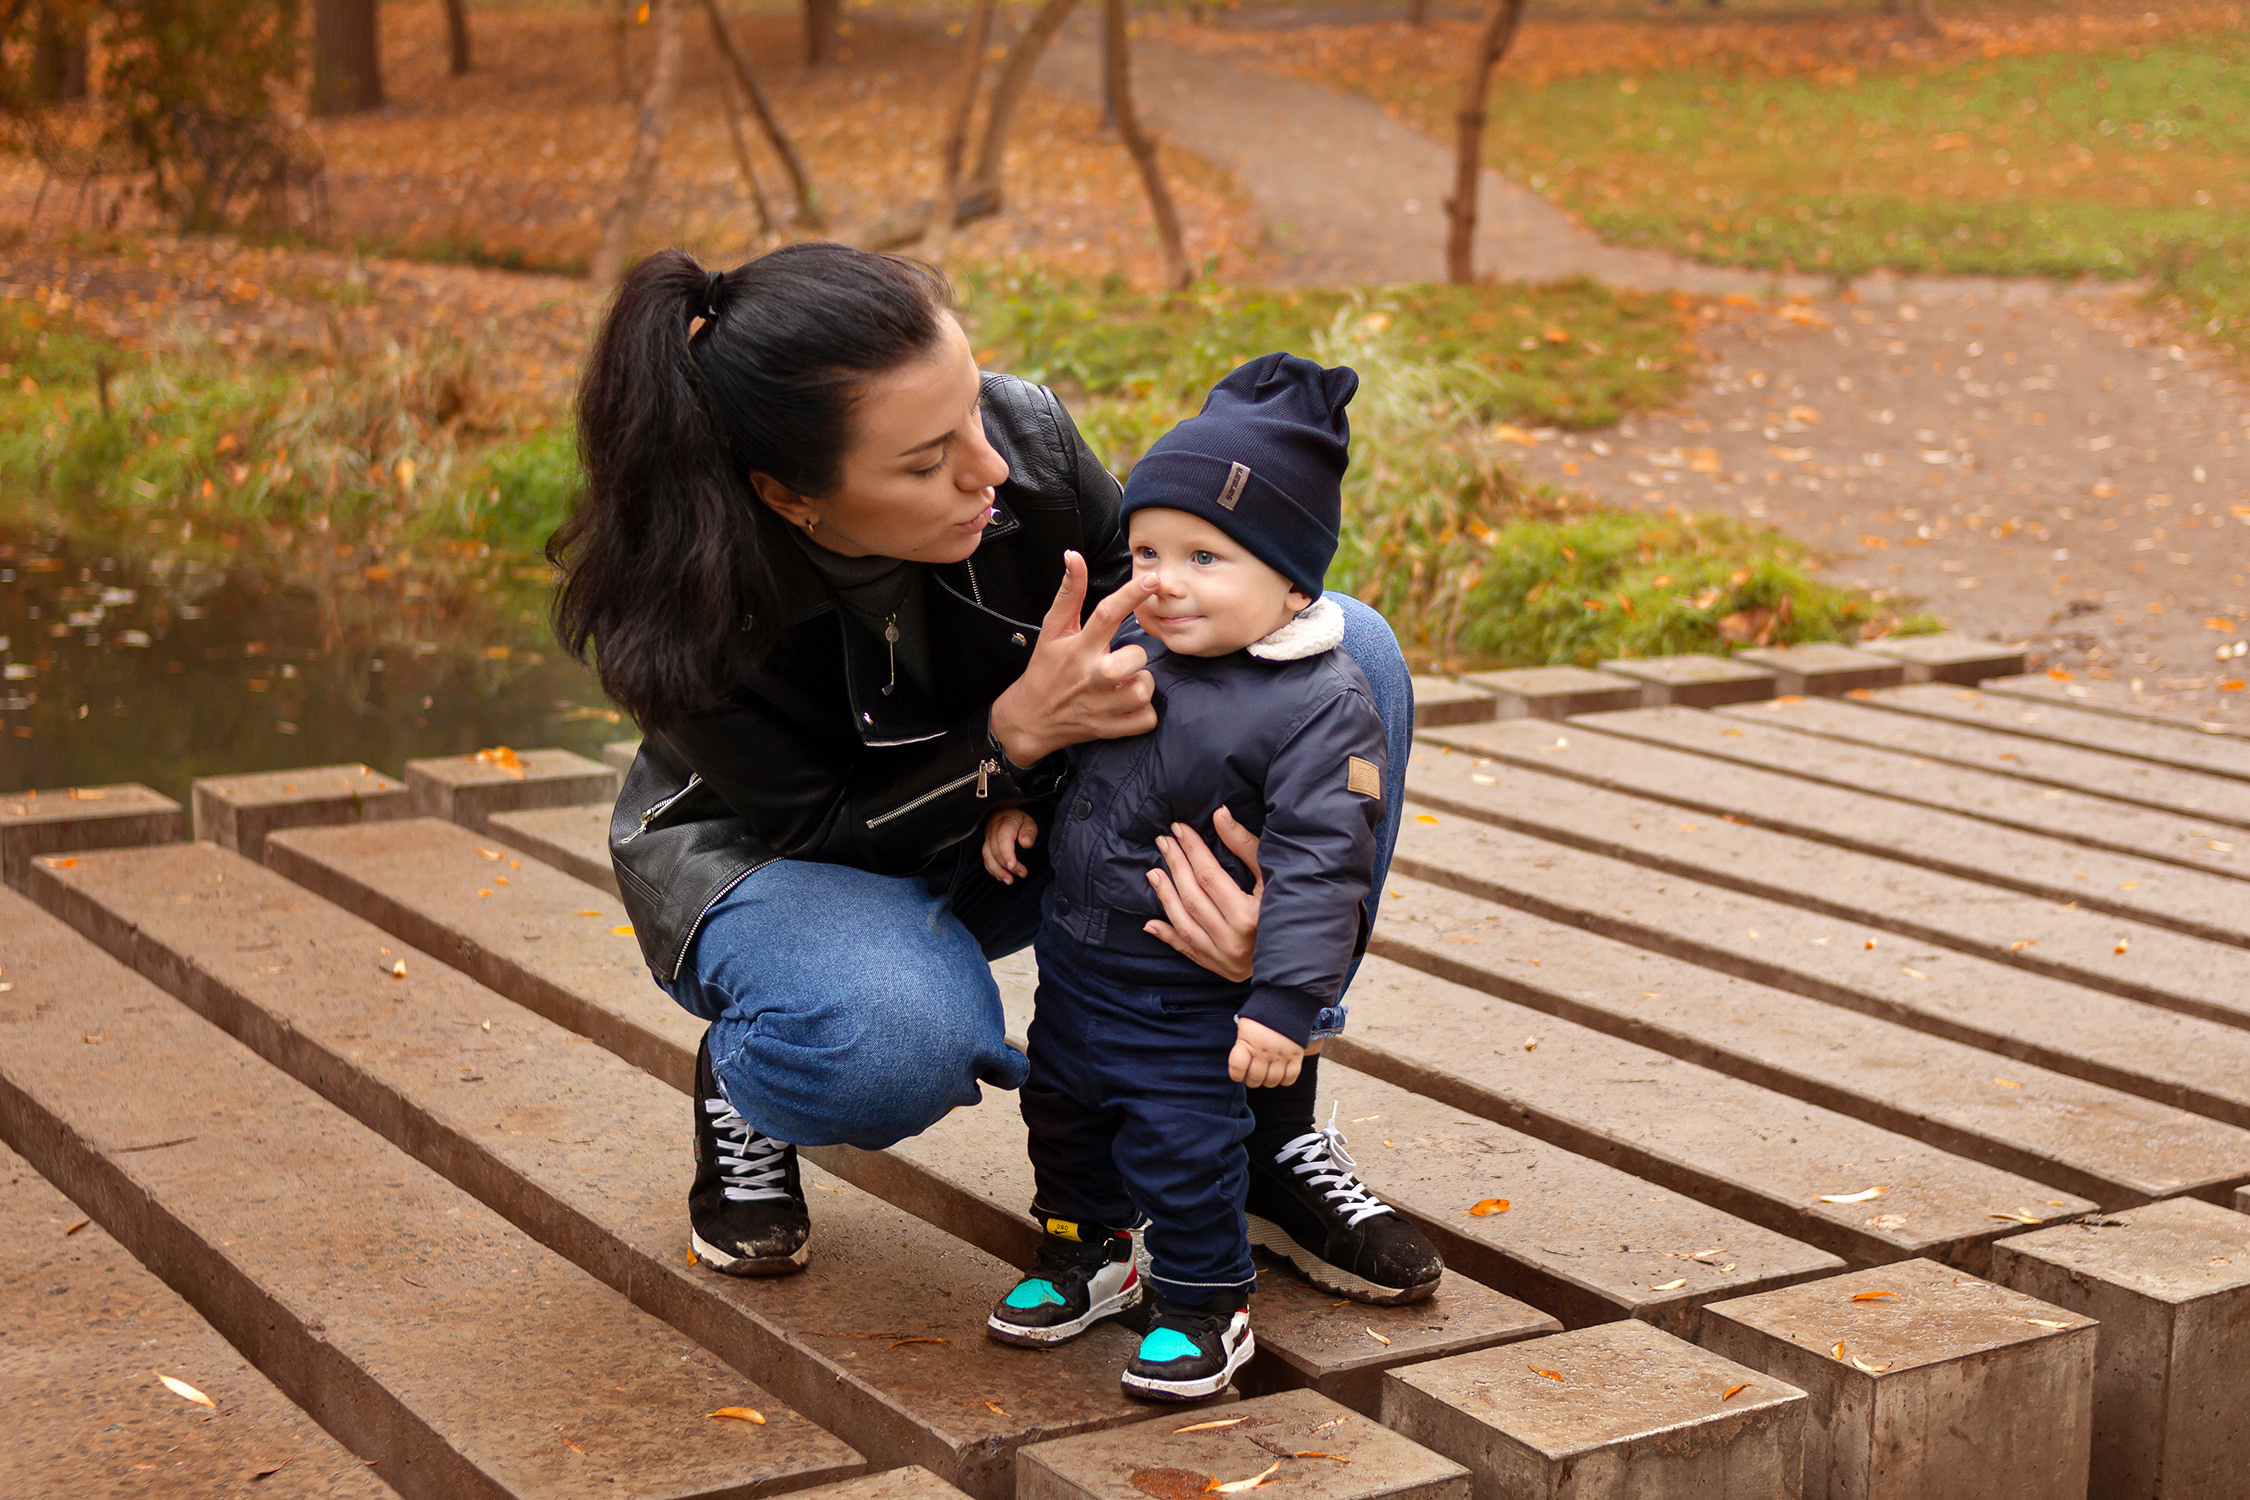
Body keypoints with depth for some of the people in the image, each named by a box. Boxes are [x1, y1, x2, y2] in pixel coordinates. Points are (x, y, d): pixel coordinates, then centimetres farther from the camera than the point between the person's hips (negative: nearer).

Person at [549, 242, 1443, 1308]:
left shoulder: (1029, 440, -26)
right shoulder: (687, 610, -33)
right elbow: (822, 835, -22)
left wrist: (1242, 849, -34)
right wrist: (1019, 731, -39)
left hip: (1020, 826, 5)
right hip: (771, 858, -4)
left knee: (1345, 650, -18)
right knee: (903, 1032, -43)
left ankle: (1265, 1119, -7)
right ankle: (744, 1096, -2)